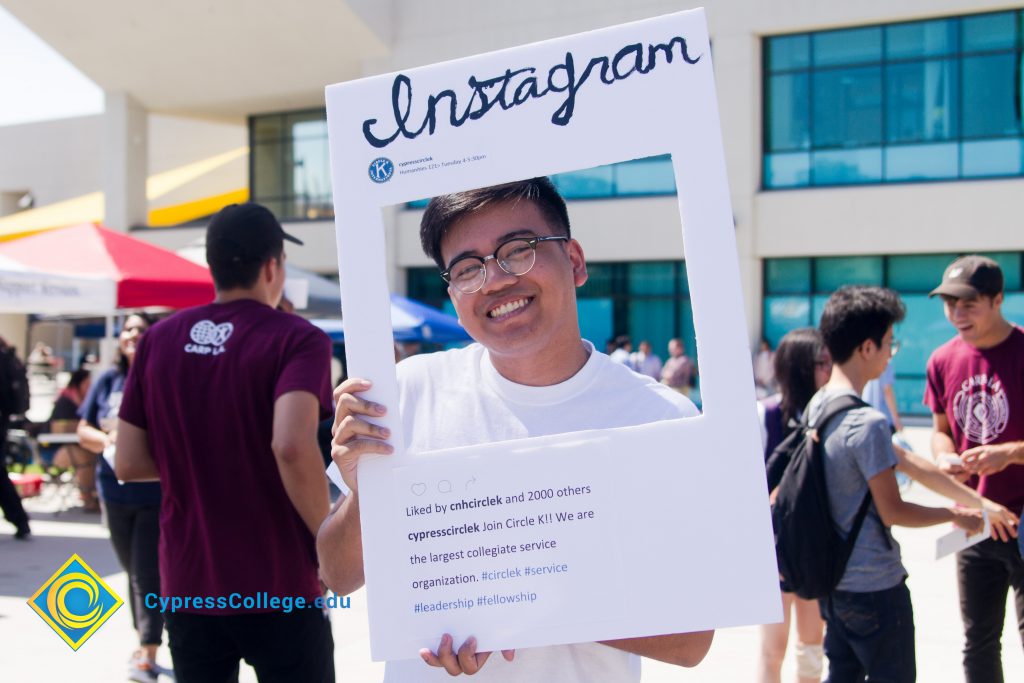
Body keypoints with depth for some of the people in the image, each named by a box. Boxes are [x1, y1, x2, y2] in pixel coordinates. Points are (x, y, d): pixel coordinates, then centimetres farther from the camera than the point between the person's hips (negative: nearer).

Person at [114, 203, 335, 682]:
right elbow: (291, 446, -26)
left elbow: (128, 463, 4)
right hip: (278, 588, -4)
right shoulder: (297, 339, -10)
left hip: (186, 585, 4)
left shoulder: (160, 339, 4)